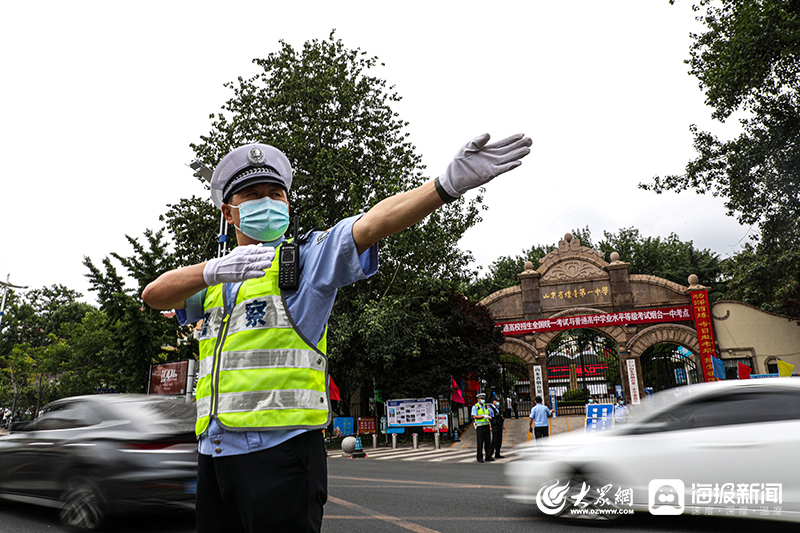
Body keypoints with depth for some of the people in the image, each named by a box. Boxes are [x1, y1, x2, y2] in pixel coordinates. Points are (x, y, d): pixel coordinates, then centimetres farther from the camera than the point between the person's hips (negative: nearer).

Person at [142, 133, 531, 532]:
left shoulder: (307, 257, 2)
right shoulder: (213, 282, 19)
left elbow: (371, 224, -14)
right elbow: (154, 296, 3)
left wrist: (447, 184, -29)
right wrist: (214, 270, -17)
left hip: (279, 446, -6)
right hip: (215, 450, 6)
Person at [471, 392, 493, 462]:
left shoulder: (486, 406, 11)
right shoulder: (475, 407, -6)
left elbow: (490, 416, 13)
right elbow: (474, 417, -15)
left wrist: (490, 426, 0)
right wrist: (483, 416, -23)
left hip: (487, 426, 5)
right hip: (479, 427, -5)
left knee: (488, 442, 4)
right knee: (480, 443, -3)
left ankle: (488, 457, 10)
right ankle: (479, 458, 4)